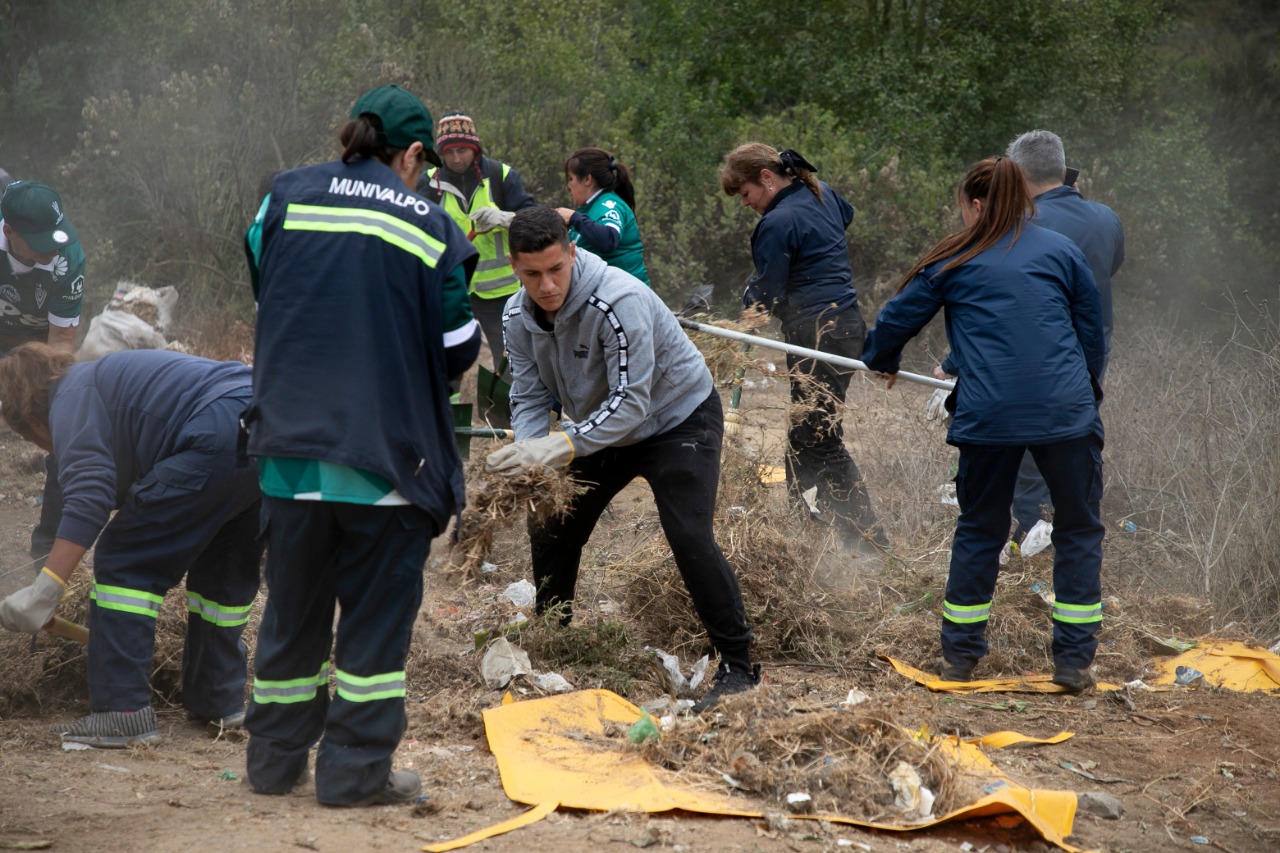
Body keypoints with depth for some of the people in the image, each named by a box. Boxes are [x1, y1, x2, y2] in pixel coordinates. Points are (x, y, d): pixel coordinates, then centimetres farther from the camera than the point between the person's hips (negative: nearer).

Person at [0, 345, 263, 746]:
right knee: (222, 571, 26)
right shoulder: (108, 377, 36)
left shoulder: (72, 397, 7)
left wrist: (44, 591, -12)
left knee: (122, 558, -1)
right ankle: (219, 702, 34)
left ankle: (124, 711, -4)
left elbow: (89, 496, -9)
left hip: (222, 434, -10)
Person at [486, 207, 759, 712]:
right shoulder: (518, 317, -12)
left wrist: (563, 446, -45)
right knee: (551, 529, 5)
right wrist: (530, 454, -29)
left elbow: (630, 402, -35)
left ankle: (738, 666, -11)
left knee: (689, 537, -22)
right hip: (605, 427, 7)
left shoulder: (619, 301, -35)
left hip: (678, 418, -7)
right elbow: (529, 397, -8)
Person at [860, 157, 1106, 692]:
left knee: (979, 531, 15)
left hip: (989, 416, 0)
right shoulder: (1061, 250, 12)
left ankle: (960, 657, 21)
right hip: (1066, 410, 0)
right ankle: (1074, 662, 9)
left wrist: (881, 361, 38)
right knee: (1079, 530, 11)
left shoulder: (954, 262, 8)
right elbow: (1092, 330, 17)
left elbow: (897, 319, 17)